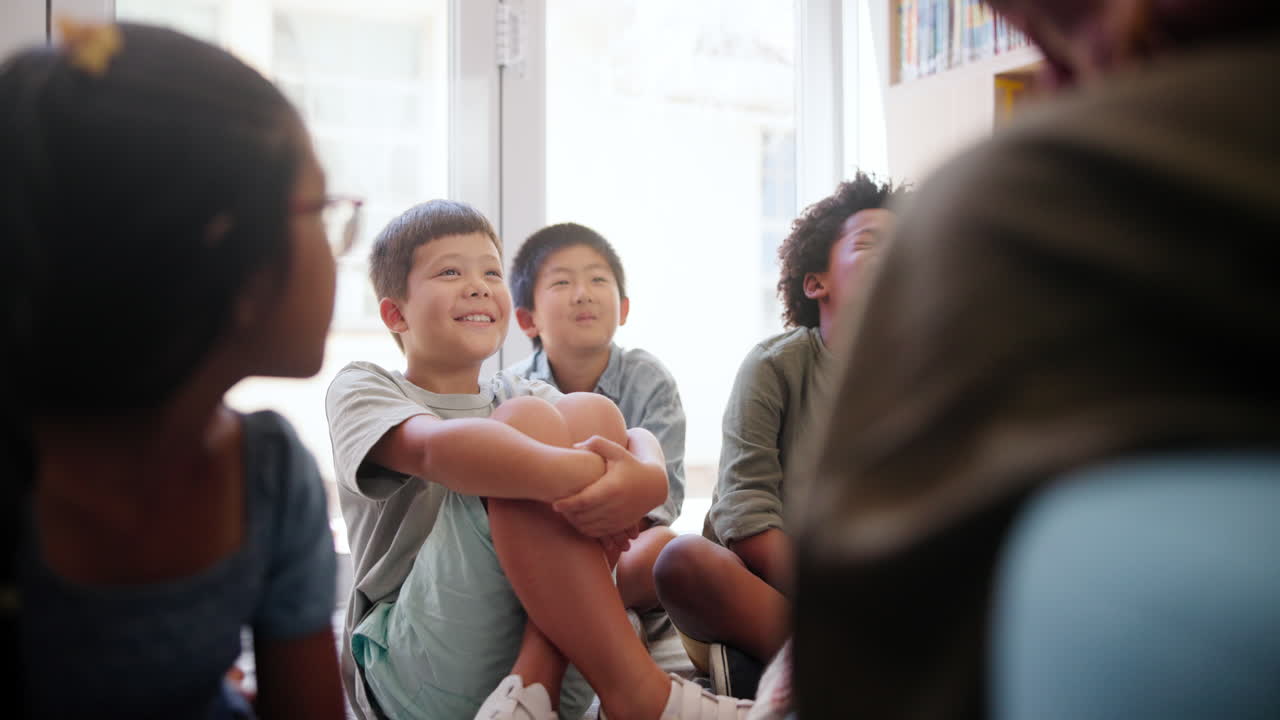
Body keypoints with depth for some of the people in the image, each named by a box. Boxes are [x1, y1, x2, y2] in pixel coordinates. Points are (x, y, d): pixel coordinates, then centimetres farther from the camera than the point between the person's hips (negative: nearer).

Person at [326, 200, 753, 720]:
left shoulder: (515, 395, 19)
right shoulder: (362, 388, 4)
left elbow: (639, 439, -3)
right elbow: (435, 447, -24)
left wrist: (646, 476, -28)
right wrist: (591, 477, -33)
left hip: (551, 651, 5)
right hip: (423, 670, -4)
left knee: (591, 414, -12)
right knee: (528, 422, -23)